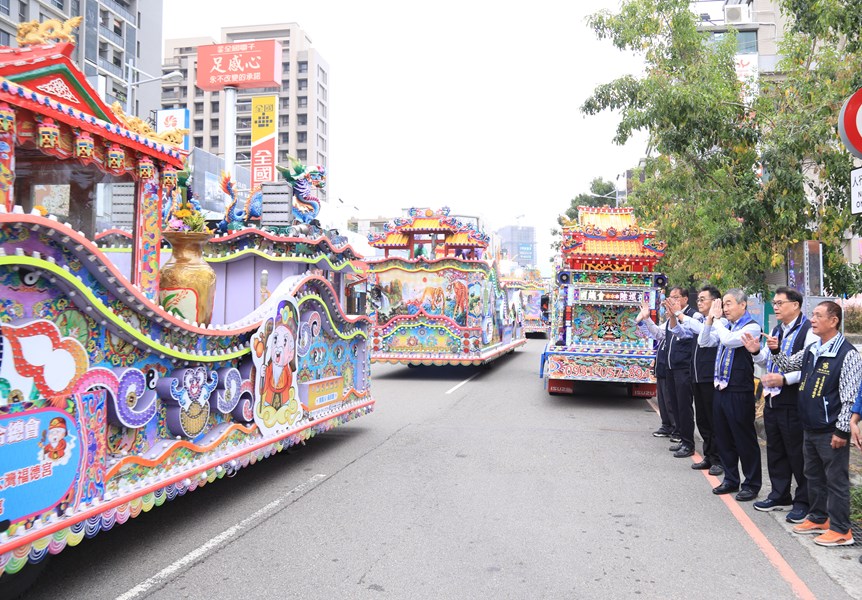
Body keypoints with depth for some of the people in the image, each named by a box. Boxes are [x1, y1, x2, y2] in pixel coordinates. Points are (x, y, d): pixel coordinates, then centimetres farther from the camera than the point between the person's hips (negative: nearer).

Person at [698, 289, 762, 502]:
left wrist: (717, 319, -12)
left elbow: (728, 340, -25)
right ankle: (731, 479, 28)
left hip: (739, 392, -7)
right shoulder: (725, 325, 10)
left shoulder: (751, 327, -11)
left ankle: (752, 484, 17)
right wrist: (710, 319, 1)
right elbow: (704, 342, 10)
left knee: (745, 438, 3)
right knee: (723, 437, 15)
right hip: (721, 388, 8)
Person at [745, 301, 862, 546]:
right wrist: (776, 351, 0)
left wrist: (842, 430, -17)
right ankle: (818, 518, 32)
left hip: (831, 431, -8)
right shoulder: (811, 350, 8)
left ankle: (840, 530, 13)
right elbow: (788, 365, 20)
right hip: (810, 427, 8)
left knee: (836, 479, 3)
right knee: (813, 475, 18)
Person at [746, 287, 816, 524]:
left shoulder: (808, 331, -14)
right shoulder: (776, 331, 14)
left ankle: (803, 501, 17)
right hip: (772, 400, 9)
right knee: (775, 451, 17)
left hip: (794, 403, -9)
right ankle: (780, 496, 31)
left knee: (797, 453, 2)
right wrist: (757, 352, 4)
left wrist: (784, 379, -27)